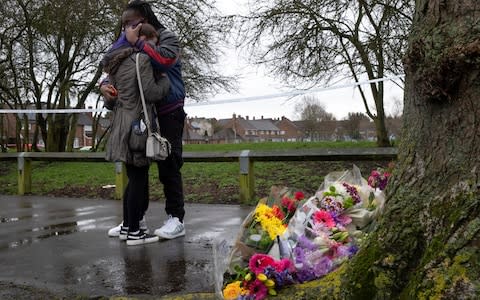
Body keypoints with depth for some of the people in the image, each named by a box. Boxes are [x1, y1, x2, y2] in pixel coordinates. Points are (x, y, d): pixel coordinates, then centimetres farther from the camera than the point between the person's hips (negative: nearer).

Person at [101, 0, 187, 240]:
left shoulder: (167, 38, -5)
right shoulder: (130, 45, 10)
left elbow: (164, 60, -26)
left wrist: (136, 42, -21)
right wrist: (105, 86, -18)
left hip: (168, 114, -6)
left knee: (168, 166, -6)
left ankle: (176, 220, 3)